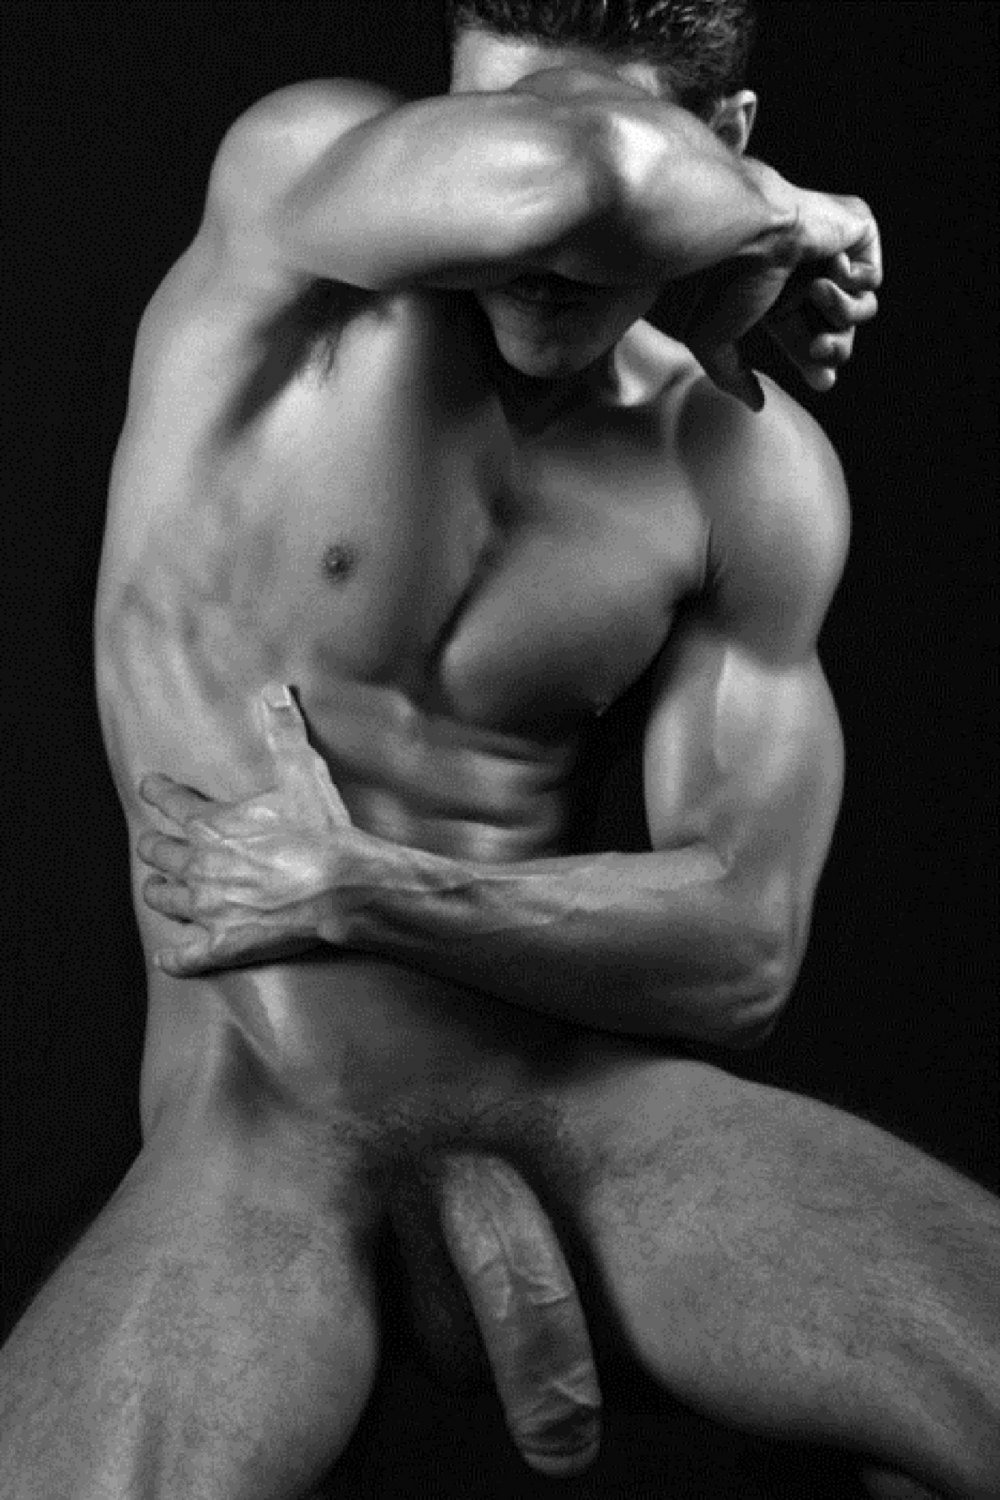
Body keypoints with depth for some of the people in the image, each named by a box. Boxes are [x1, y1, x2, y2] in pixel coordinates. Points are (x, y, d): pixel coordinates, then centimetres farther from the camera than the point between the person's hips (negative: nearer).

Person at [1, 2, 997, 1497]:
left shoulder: (756, 476, 0)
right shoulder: (299, 168, -7)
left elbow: (747, 949, -3)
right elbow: (528, 179, -32)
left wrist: (364, 895, -15)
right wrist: (773, 214, -12)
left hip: (593, 1084, 3)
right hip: (270, 1113, -2)